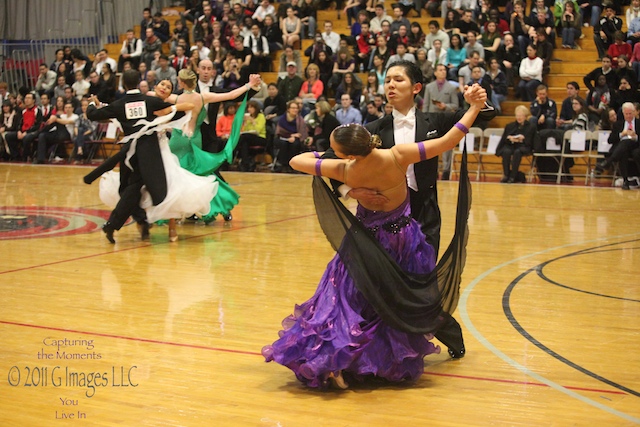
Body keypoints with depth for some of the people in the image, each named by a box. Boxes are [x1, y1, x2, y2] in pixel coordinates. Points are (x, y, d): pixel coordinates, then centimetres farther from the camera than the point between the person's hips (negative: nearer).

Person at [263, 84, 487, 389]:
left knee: (350, 299, 11)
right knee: (400, 301, 15)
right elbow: (449, 140, -21)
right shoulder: (398, 157, -24)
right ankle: (396, 362, 23)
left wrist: (318, 155, 11)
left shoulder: (345, 171, -22)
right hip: (404, 240, 1)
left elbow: (296, 161, -9)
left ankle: (336, 363, 3)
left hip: (367, 240, -1)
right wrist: (474, 108, -14)